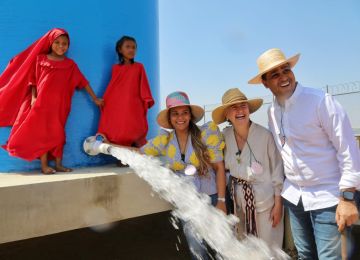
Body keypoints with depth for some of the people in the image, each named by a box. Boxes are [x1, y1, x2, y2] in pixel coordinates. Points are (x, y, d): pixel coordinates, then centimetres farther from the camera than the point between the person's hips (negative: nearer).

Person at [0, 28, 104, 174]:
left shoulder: (70, 64, 6)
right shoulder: (40, 59, 4)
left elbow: (83, 82, 6)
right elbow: (33, 81, 5)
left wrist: (94, 98, 5)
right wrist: (33, 98, -6)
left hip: (60, 105, 2)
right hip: (42, 103, -1)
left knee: (58, 134, 6)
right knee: (42, 133, 1)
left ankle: (58, 164, 14)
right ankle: (44, 165, 7)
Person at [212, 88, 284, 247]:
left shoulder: (265, 135, -18)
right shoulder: (225, 136, -7)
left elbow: (277, 170, -10)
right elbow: (223, 165, 7)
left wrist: (278, 203, -7)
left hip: (265, 197, -4)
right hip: (239, 199, 4)